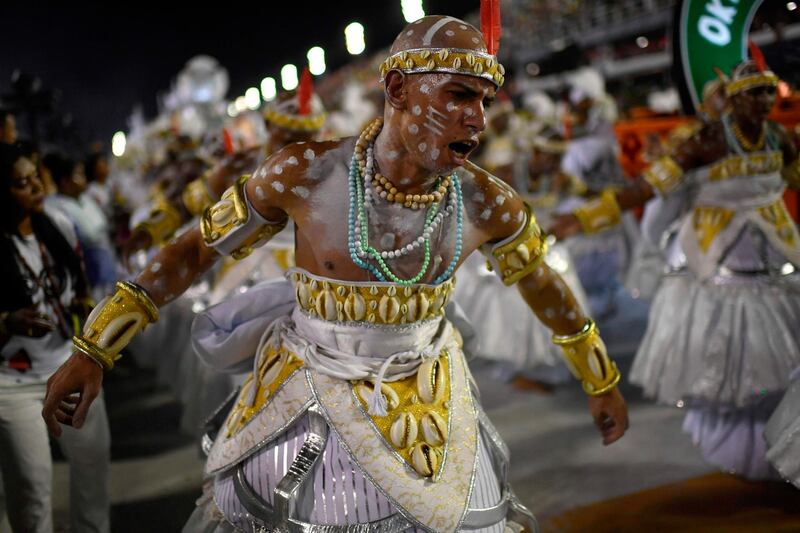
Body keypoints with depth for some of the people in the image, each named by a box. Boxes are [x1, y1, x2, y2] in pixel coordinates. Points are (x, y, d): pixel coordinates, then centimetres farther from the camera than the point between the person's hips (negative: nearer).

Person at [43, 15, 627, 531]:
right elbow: (197, 247, -8)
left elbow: (541, 281, 5)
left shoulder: (486, 203, -14)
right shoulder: (306, 173, -20)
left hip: (423, 405, 1)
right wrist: (92, 349, -7)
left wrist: (603, 382, 17)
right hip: (304, 399, 0)